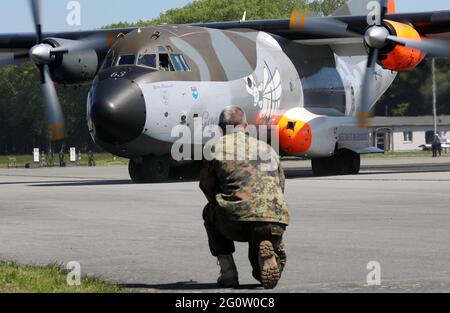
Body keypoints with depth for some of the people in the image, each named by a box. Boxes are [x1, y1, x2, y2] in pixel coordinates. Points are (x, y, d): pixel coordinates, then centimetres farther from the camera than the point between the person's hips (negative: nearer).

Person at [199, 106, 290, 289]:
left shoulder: (215, 148, 13)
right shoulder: (267, 149, 25)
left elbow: (207, 187, 20)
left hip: (237, 222, -3)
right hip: (275, 222, 3)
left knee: (210, 212, 33)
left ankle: (228, 272, 20)